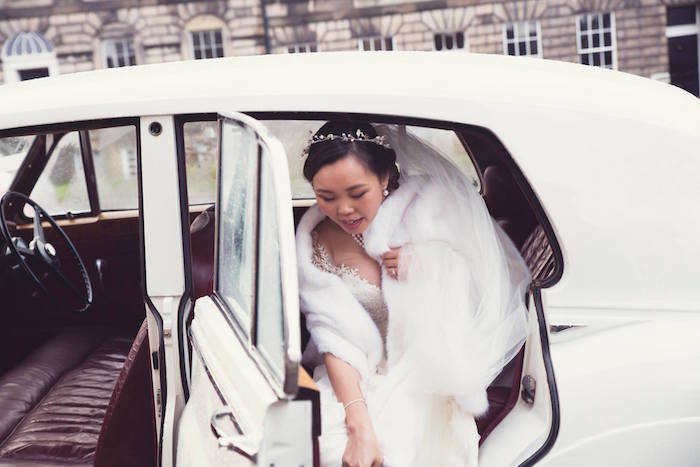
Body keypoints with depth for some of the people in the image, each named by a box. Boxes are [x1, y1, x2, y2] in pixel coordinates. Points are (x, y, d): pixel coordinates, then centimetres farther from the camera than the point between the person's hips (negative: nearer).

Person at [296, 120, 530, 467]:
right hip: (358, 381, 2)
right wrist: (360, 426, -24)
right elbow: (334, 338, -11)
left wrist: (428, 262, -16)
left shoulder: (427, 207, -7)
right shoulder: (316, 243, -4)